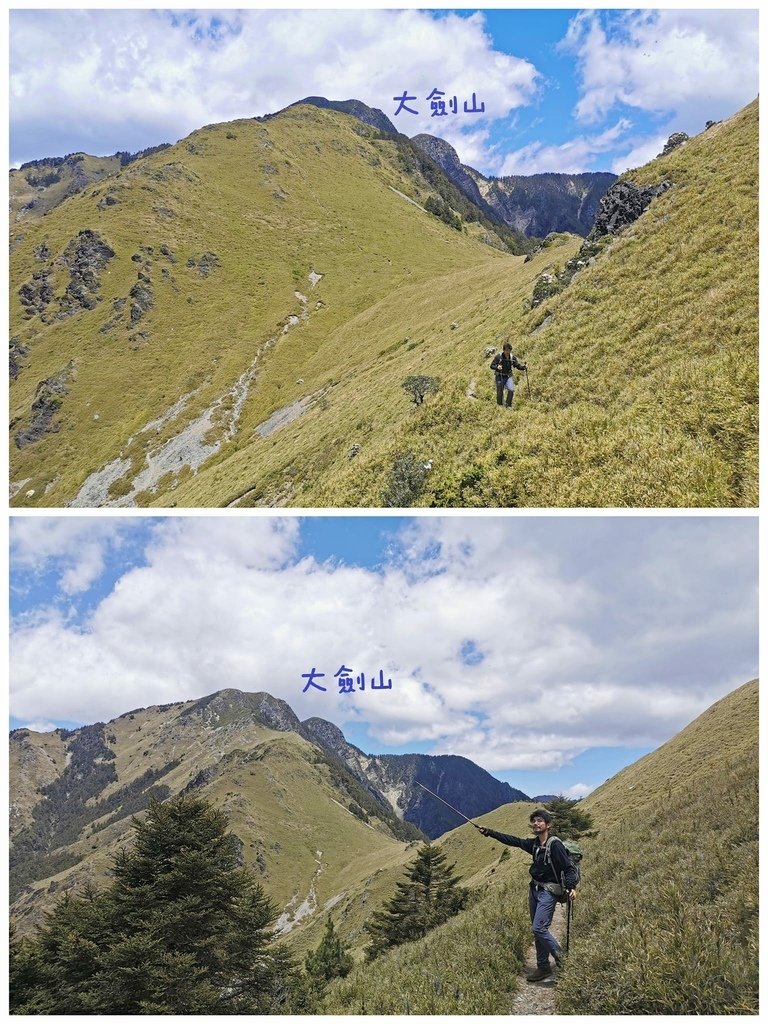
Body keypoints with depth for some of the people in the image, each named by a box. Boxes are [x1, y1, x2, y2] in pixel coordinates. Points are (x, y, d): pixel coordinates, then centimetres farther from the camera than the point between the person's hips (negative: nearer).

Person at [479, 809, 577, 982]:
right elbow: (512, 840, 16)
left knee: (539, 928, -16)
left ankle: (560, 955, 5)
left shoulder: (555, 844, -16)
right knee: (537, 930, 11)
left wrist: (571, 887, -34)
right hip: (534, 890, 8)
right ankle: (543, 967, 21)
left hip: (549, 892, -8)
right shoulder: (534, 844, 7)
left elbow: (570, 867, -19)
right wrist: (490, 833, 17)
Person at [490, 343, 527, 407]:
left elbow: (518, 365, 3)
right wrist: (497, 367, -30)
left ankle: (508, 405, -1)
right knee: (499, 393, 1)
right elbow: (492, 366, -9)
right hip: (500, 377, -2)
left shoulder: (512, 357, -1)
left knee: (511, 390, -17)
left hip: (508, 376, 2)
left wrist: (523, 367, -17)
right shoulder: (498, 356, -11)